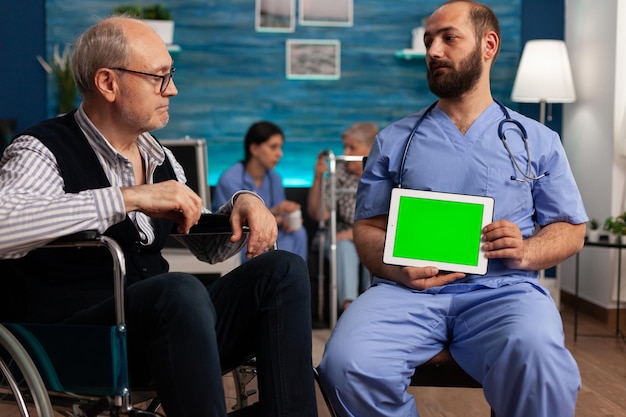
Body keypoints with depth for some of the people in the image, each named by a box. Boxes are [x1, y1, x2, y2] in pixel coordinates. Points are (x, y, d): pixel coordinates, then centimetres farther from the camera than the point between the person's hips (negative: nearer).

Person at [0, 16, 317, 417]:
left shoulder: (158, 157, 13)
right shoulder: (44, 151, -8)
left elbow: (211, 242, 25)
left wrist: (243, 203, 2)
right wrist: (129, 198, -29)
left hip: (160, 321, 7)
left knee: (282, 270, -7)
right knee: (181, 290, -35)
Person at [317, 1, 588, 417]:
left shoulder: (538, 140, 15)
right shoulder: (394, 140, 18)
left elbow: (570, 230, 15)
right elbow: (367, 226, 15)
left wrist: (526, 251, -8)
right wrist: (396, 267, -8)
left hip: (503, 289, -1)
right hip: (408, 289, 2)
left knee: (537, 362, -37)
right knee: (346, 364, -29)